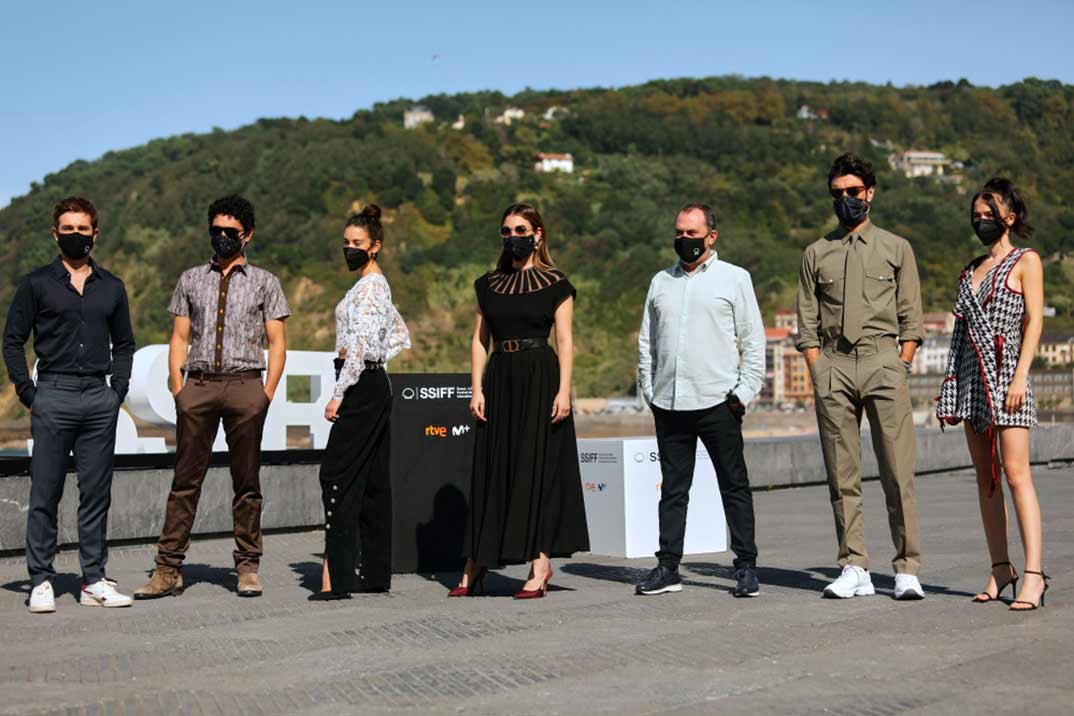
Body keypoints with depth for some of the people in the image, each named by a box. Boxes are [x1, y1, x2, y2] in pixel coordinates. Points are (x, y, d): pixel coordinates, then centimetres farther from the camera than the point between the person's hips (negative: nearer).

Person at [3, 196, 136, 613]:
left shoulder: (111, 288, 14)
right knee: (45, 493, -1)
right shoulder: (36, 284, 4)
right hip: (53, 395, -3)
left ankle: (94, 581, 12)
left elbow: (124, 344, 20)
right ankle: (41, 581, 7)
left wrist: (118, 391, 8)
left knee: (96, 493, 5)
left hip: (99, 399, 3)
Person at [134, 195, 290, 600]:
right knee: (186, 479, -1)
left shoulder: (264, 282, 10)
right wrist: (177, 386, 3)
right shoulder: (191, 280, 16)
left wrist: (267, 392, -3)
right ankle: (168, 569, 0)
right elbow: (179, 337, 14)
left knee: (247, 482, 3)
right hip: (197, 384, 1)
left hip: (245, 384, -1)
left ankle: (248, 567, 8)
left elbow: (277, 341, 6)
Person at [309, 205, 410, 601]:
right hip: (375, 385, 11)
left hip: (361, 387, -11)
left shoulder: (369, 286, -13)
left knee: (338, 474, -13)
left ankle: (335, 578, -17)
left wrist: (338, 394, -22)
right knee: (372, 478, 11)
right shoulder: (377, 284, 18)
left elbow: (361, 344, -22)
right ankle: (376, 574, 16)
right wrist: (377, 359, 12)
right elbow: (401, 336, 27)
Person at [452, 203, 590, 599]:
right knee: (493, 468, 5)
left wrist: (563, 390, -12)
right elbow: (479, 339, 10)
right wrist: (477, 389, 1)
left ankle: (541, 562, 2)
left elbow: (565, 341, -3)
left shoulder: (555, 283, 1)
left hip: (540, 378, -4)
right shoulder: (489, 284, 12)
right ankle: (477, 562, 10)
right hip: (499, 378, 4)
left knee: (538, 466, -3)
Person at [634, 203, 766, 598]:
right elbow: (647, 342, 19)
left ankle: (746, 566, 7)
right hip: (668, 403, 4)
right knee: (672, 488, 7)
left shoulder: (734, 278, 6)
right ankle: (668, 567, 11)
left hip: (717, 402, -3)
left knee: (734, 486, 1)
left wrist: (745, 391, -5)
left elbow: (753, 340, 3)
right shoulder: (661, 282, 16)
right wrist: (648, 390, 10)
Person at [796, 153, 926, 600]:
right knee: (842, 475, 1)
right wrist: (818, 374, 1)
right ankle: (854, 569, 5)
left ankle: (907, 570, -3)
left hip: (883, 361, -2)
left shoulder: (896, 249, 12)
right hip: (833, 366, 2)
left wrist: (901, 369, -2)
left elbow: (910, 318, 9)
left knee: (898, 472, -6)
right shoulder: (817, 254, 16)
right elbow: (807, 323, 12)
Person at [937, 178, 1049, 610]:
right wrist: (948, 391, 13)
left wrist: (1020, 376, -15)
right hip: (971, 378, 6)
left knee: (1016, 473, -13)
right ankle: (1001, 569, 7)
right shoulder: (971, 270, 19)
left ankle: (1033, 573, -15)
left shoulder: (1026, 261, 3)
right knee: (986, 477, 4)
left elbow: (1034, 320, -4)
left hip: (1006, 373, -6)